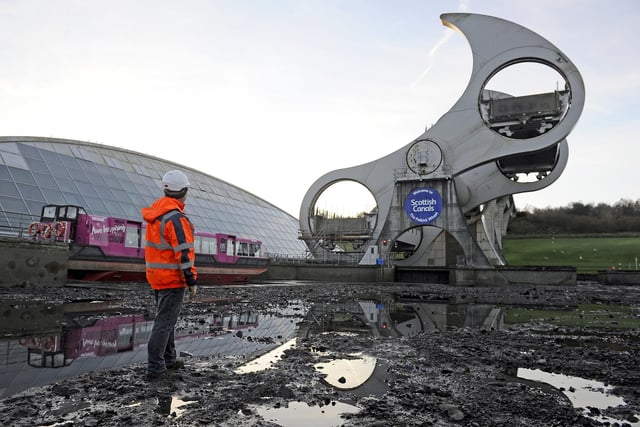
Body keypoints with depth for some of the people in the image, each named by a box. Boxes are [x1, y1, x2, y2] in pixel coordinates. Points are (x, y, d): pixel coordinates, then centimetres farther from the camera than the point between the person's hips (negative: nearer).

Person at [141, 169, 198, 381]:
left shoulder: (155, 213, 6)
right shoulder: (176, 218, -22)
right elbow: (184, 252, -23)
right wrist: (191, 280, -17)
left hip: (156, 276, 9)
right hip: (173, 278, -9)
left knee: (166, 317, 20)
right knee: (164, 321, -1)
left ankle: (169, 358, 33)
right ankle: (154, 368, 5)